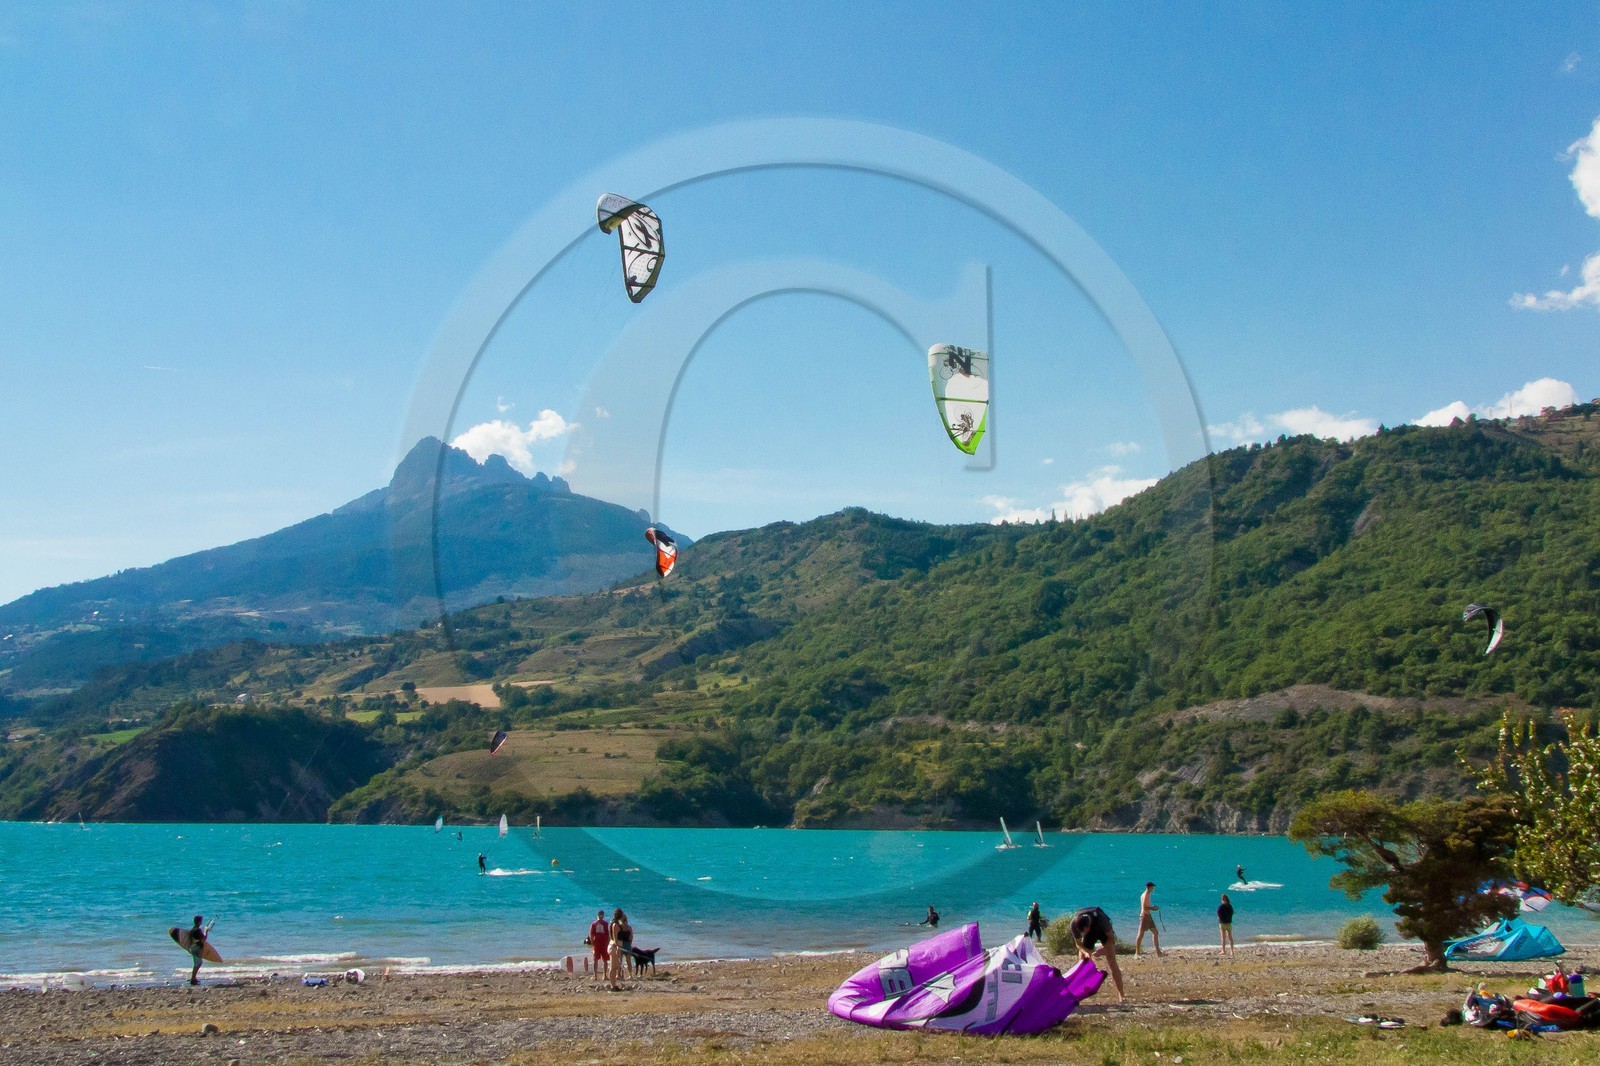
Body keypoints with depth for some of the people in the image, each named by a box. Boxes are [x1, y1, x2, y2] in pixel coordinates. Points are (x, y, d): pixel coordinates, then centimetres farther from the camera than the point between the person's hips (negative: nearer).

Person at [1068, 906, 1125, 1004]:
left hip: (1103, 932, -3)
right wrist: (1086, 953, -35)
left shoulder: (1100, 918, -40)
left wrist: (1105, 949, -40)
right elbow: (1078, 944, -17)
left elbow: (1111, 937, -25)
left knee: (1112, 963, -14)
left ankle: (1121, 995, -13)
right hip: (1089, 937, 3)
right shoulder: (1074, 924, -32)